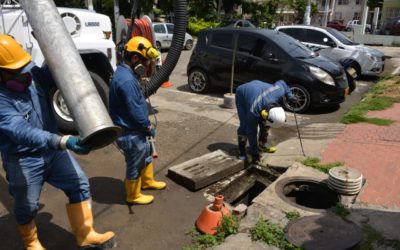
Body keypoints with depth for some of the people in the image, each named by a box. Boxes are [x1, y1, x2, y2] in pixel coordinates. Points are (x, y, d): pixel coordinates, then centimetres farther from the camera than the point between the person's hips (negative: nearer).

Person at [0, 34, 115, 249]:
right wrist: (64, 141, -51)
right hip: (24, 161, -5)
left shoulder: (34, 76, -7)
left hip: (53, 150, 6)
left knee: (79, 185, 6)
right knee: (26, 207, 16)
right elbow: (22, 132, -39)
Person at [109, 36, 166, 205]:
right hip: (130, 132, -10)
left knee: (146, 154, 27)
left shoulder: (126, 72, 5)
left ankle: (147, 181, 48)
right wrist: (148, 127, -11)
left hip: (135, 129, 10)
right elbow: (135, 112, -27)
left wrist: (146, 125, 13)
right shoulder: (127, 80, -30)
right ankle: (133, 196, 29)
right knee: (134, 165, 8)